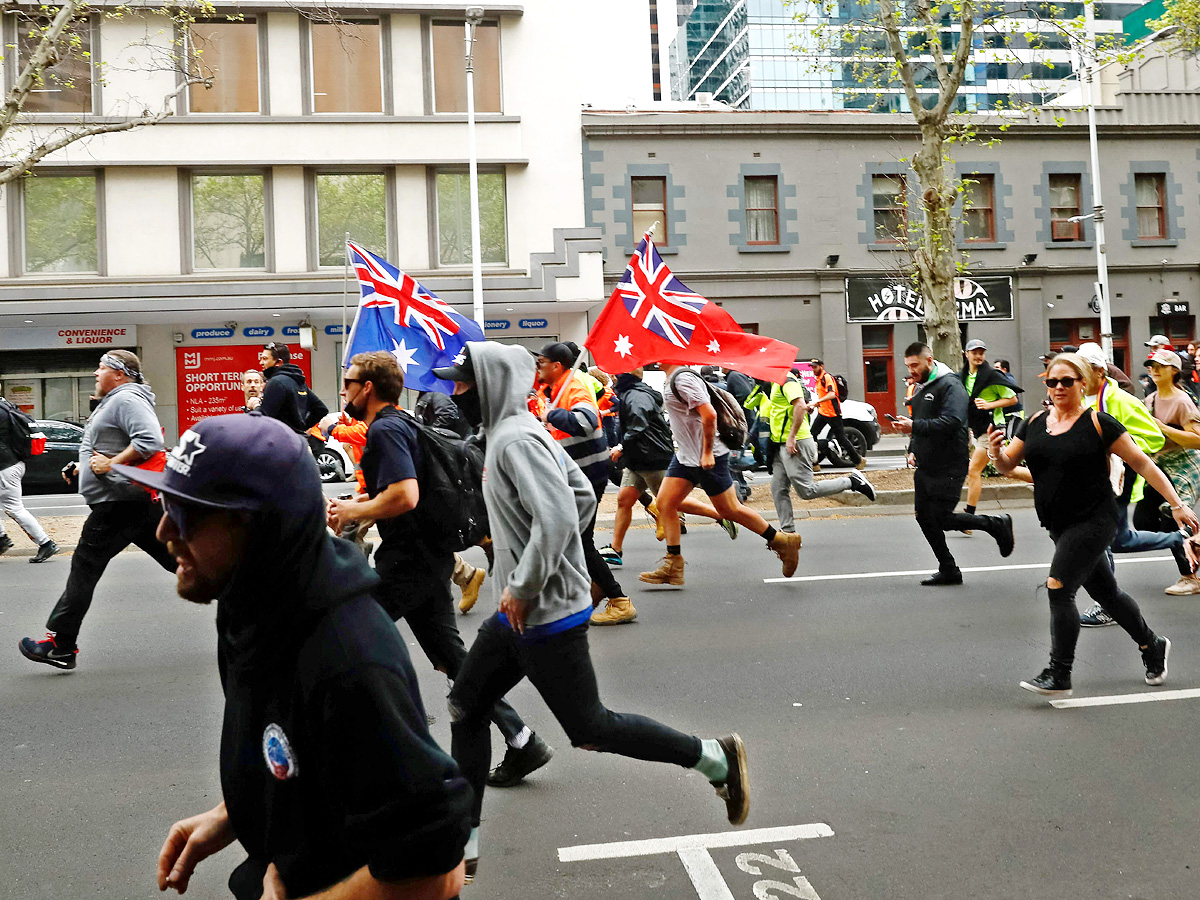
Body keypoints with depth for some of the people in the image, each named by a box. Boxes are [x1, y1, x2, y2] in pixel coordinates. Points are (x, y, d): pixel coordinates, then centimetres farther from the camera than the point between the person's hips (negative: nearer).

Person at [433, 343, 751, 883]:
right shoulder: (522, 432, 11)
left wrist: (523, 585, -21)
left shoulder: (516, 439, -19)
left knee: (589, 728, -1)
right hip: (521, 613, 10)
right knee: (466, 707, 13)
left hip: (547, 615, -10)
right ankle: (463, 842, 22)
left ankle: (716, 759, 12)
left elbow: (557, 518, -30)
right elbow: (582, 494, 17)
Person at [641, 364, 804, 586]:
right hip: (686, 456, 10)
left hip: (707, 458, -10)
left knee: (730, 510, -1)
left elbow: (709, 414, -26)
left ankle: (782, 542, 13)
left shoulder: (683, 379, -18)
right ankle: (673, 565, 8)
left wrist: (707, 453, -23)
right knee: (664, 504, 3)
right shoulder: (673, 380, 13)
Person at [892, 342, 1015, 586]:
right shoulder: (920, 388, 16)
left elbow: (952, 421, -27)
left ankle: (997, 525, 10)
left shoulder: (950, 385, -13)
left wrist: (914, 427, -29)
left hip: (948, 468, -9)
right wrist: (913, 448, 13)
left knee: (941, 519, -9)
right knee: (924, 518, 6)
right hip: (925, 466, 9)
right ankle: (948, 570, 16)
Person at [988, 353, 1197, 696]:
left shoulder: (1098, 423, -9)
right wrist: (996, 451, -15)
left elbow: (1142, 464, -7)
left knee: (1059, 588, -16)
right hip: (1061, 526, 6)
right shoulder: (1036, 424, 7)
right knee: (1105, 593, 17)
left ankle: (1058, 675, -8)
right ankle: (1152, 646, 38)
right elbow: (1007, 464, 9)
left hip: (1094, 522, -6)